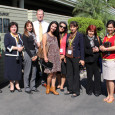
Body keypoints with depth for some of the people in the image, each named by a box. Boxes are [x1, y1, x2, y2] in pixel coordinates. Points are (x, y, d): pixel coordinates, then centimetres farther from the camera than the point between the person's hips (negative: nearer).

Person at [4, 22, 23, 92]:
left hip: (19, 56, 4)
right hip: (10, 56, -4)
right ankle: (12, 85, 13)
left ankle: (17, 84, 18)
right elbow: (7, 46, -11)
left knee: (18, 70, 5)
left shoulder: (19, 35, 16)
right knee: (11, 71, -1)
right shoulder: (7, 35, 0)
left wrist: (22, 47, -6)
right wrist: (17, 48, -16)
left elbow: (23, 44, 17)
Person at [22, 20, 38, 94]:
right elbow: (26, 47, -9)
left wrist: (36, 55, 0)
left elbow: (36, 45, 12)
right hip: (28, 54, -6)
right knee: (27, 71, -1)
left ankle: (33, 86, 18)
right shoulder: (25, 35, -4)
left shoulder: (33, 34, 14)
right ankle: (27, 88, 7)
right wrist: (31, 56, -10)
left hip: (34, 53, 6)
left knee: (34, 71, 8)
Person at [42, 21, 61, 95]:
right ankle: (48, 86, 10)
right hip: (49, 55, -5)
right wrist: (45, 57, -11)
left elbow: (57, 47, 15)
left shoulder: (55, 36, 18)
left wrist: (60, 55, 6)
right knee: (51, 73, -8)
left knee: (55, 72, 2)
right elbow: (44, 46, -3)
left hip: (56, 56, 5)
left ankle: (53, 87, 7)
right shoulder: (45, 35, 4)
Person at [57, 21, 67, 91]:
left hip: (64, 56, -2)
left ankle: (62, 86, 10)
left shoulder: (66, 35, 0)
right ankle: (59, 84, 22)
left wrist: (64, 55, -7)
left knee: (64, 72, 0)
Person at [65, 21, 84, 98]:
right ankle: (70, 89, 23)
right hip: (68, 57, 6)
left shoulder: (80, 35, -5)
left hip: (76, 57, -5)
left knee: (76, 74, 2)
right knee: (69, 74, 11)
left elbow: (82, 47, -7)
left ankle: (76, 91, 11)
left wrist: (82, 59, -11)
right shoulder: (68, 35, 12)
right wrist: (65, 56, 13)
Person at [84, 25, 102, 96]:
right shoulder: (84, 39, 2)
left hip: (96, 59, 1)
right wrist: (92, 51, -14)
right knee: (89, 75, 6)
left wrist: (98, 49, -10)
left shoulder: (97, 38, 9)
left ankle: (97, 90, 12)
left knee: (97, 75, 0)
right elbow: (84, 50, -5)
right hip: (88, 60, -1)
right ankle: (89, 90, 20)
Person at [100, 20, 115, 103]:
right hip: (104, 60, 7)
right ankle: (108, 95, 17)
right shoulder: (106, 37, 17)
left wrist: (105, 49, -12)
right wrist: (101, 48, 2)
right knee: (106, 79, 8)